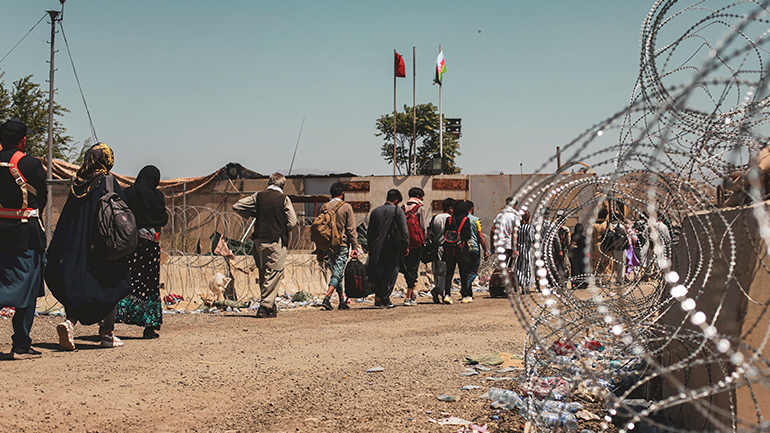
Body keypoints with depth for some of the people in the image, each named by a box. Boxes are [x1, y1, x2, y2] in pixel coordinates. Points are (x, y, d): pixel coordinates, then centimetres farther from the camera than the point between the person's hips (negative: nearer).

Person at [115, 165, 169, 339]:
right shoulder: (157, 196, -2)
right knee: (149, 283, 5)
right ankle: (149, 326, 5)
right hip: (151, 244, -1)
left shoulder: (128, 193, 0)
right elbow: (164, 220, 2)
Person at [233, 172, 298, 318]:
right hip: (277, 241, -4)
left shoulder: (258, 196, 4)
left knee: (263, 273, 16)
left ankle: (270, 305, 22)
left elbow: (236, 206, 4)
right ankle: (265, 307, -4)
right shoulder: (284, 199, -5)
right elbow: (292, 222, -6)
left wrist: (251, 214, 16)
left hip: (259, 239, 4)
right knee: (274, 274, 0)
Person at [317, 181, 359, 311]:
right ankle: (327, 298, -21)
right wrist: (355, 247, -2)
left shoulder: (324, 207, 7)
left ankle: (342, 301, 18)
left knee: (336, 272, 14)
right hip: (342, 244, -5)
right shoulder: (346, 207, -5)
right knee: (338, 272, -5)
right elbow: (351, 229, -7)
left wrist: (320, 251, 16)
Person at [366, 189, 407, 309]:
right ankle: (384, 300, -1)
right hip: (393, 247, -4)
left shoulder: (375, 212, 10)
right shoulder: (398, 211, -4)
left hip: (377, 248, 4)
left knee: (378, 272, 13)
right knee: (391, 274, 2)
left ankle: (378, 298, 7)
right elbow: (404, 230, -8)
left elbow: (369, 232, 11)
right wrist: (405, 245, 1)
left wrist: (370, 248, 17)